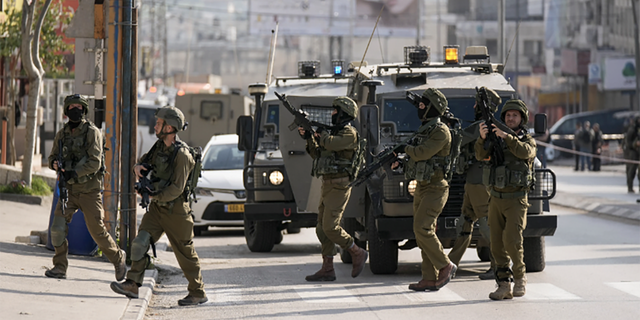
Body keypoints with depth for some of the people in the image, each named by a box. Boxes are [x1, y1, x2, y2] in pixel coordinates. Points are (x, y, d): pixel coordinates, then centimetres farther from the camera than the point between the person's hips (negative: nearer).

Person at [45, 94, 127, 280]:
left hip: (89, 189, -4)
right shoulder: (62, 134, 8)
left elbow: (95, 163, -15)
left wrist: (74, 173, -25)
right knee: (58, 227, -9)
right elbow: (52, 157, 15)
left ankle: (118, 259, 21)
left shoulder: (92, 132, -8)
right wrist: (55, 163, -9)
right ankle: (60, 267, 2)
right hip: (68, 189, 4)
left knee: (97, 231, 0)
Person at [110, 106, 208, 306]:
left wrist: (155, 196, -17)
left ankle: (198, 293, 14)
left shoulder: (181, 154, -20)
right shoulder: (160, 146, 6)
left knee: (185, 253, 3)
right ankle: (132, 284, -8)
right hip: (157, 207, 7)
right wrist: (139, 166, -2)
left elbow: (177, 188, -23)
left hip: (175, 210, -7)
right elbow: (146, 161, 21)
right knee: (140, 242, -7)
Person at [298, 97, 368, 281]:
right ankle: (327, 270, 7)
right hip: (328, 185, 10)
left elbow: (330, 144, -26)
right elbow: (317, 154, 22)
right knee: (322, 228, 6)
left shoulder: (349, 134, -10)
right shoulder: (335, 133, 18)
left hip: (339, 186, -10)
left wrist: (322, 133, -6)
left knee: (330, 227, -14)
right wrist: (309, 138, 9)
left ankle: (357, 254, 2)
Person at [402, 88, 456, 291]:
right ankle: (430, 279, 7)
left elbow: (423, 153, -24)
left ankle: (446, 266, -5)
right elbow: (416, 156, 20)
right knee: (423, 232, 6)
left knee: (422, 229, -16)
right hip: (421, 188, 10)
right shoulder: (426, 130, 17)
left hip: (434, 189, -10)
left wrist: (406, 149, -6)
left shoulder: (441, 132, -13)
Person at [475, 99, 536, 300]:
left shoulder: (528, 141, 1)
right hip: (496, 199, 4)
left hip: (516, 201, -4)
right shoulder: (496, 141, 11)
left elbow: (525, 152, -22)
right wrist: (482, 138, -25)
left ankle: (520, 276, 4)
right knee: (497, 245, 1)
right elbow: (481, 155, -6)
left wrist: (506, 136, -32)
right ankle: (504, 286, 4)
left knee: (512, 240, -17)